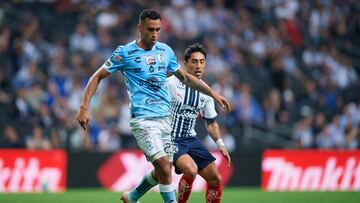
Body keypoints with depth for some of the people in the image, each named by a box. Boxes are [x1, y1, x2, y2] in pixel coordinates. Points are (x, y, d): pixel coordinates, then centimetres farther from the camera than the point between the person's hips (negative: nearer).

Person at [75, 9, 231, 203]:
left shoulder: (165, 51, 10)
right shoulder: (125, 53, -5)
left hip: (165, 118, 6)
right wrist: (84, 107, -9)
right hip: (143, 120, -6)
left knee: (162, 171, 10)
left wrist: (213, 94, 19)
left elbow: (185, 77, 23)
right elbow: (97, 77, 0)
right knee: (164, 167, -19)